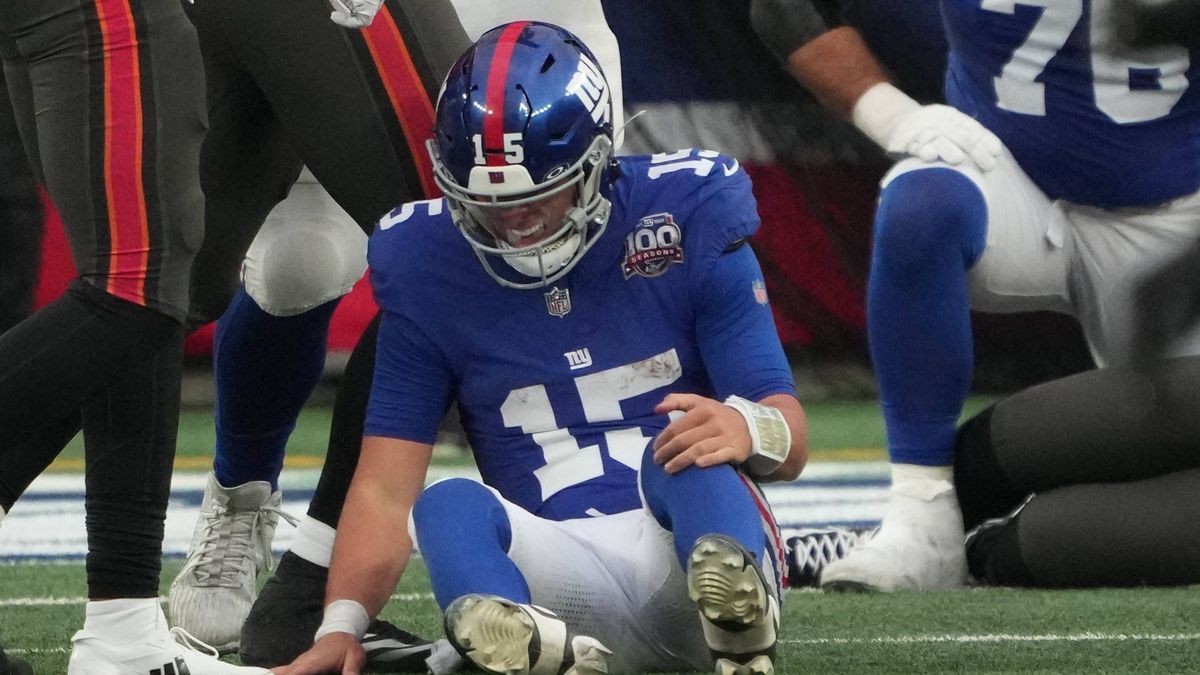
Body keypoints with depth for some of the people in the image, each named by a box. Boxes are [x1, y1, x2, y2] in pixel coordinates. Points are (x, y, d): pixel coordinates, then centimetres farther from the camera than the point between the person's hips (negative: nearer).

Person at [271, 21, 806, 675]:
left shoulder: (684, 218, 1)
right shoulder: (430, 270, 6)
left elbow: (788, 439, -3)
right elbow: (385, 486, 4)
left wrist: (747, 428, -29)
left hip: (698, 546, -1)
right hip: (569, 584, 1)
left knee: (682, 457, -32)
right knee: (447, 507, -29)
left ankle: (738, 623, -66)